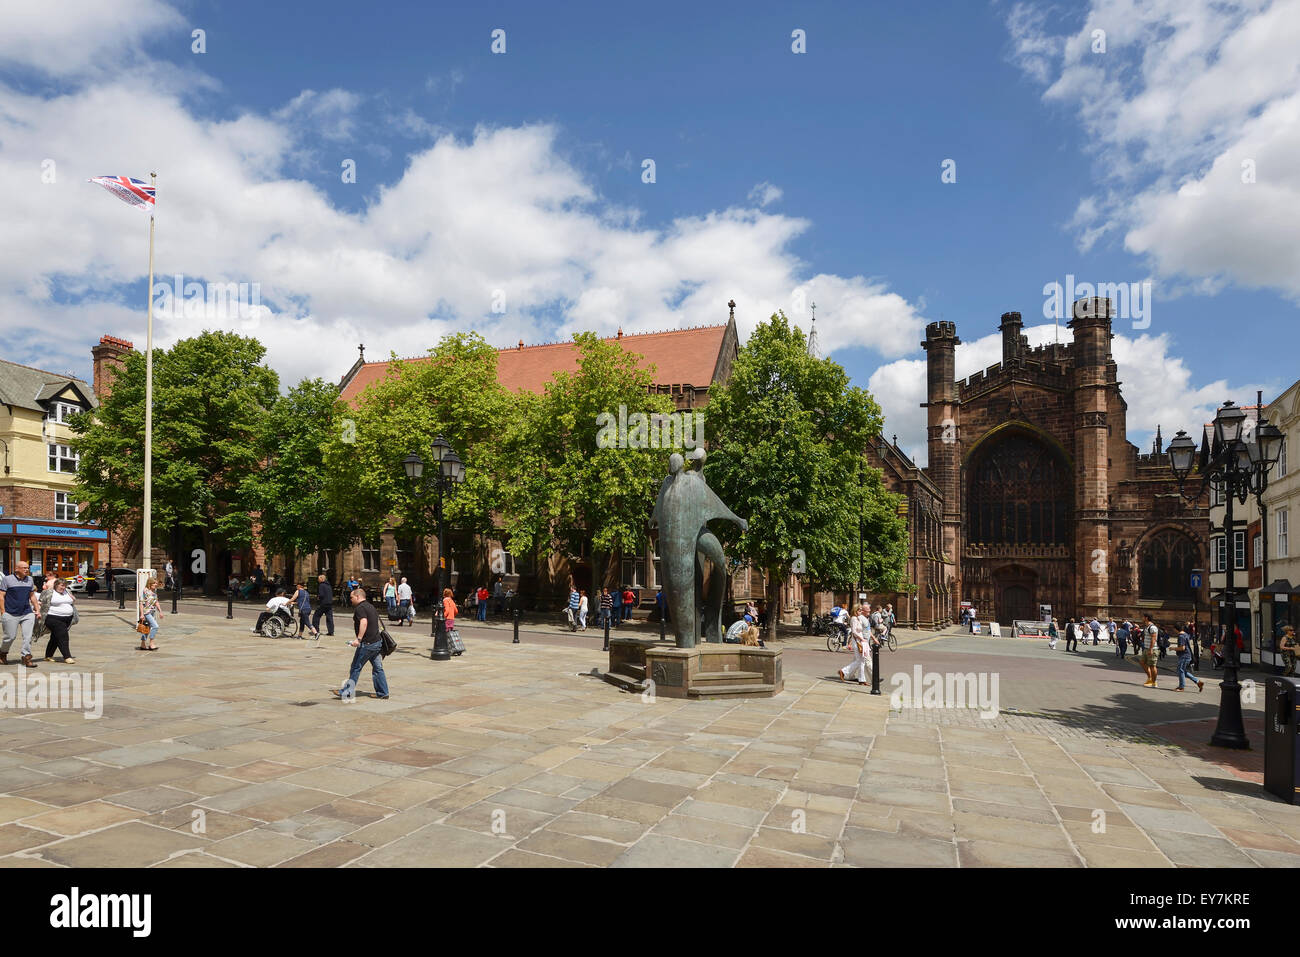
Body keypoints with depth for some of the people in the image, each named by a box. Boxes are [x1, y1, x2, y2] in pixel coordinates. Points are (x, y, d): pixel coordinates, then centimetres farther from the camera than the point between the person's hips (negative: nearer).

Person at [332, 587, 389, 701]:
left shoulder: (360, 608, -12)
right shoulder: (371, 606, 17)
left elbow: (364, 622, -27)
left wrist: (358, 639, -30)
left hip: (367, 643, -9)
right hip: (377, 641, 9)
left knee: (356, 668, 3)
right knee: (377, 668, 10)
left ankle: (347, 692, 12)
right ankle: (383, 693, 11)